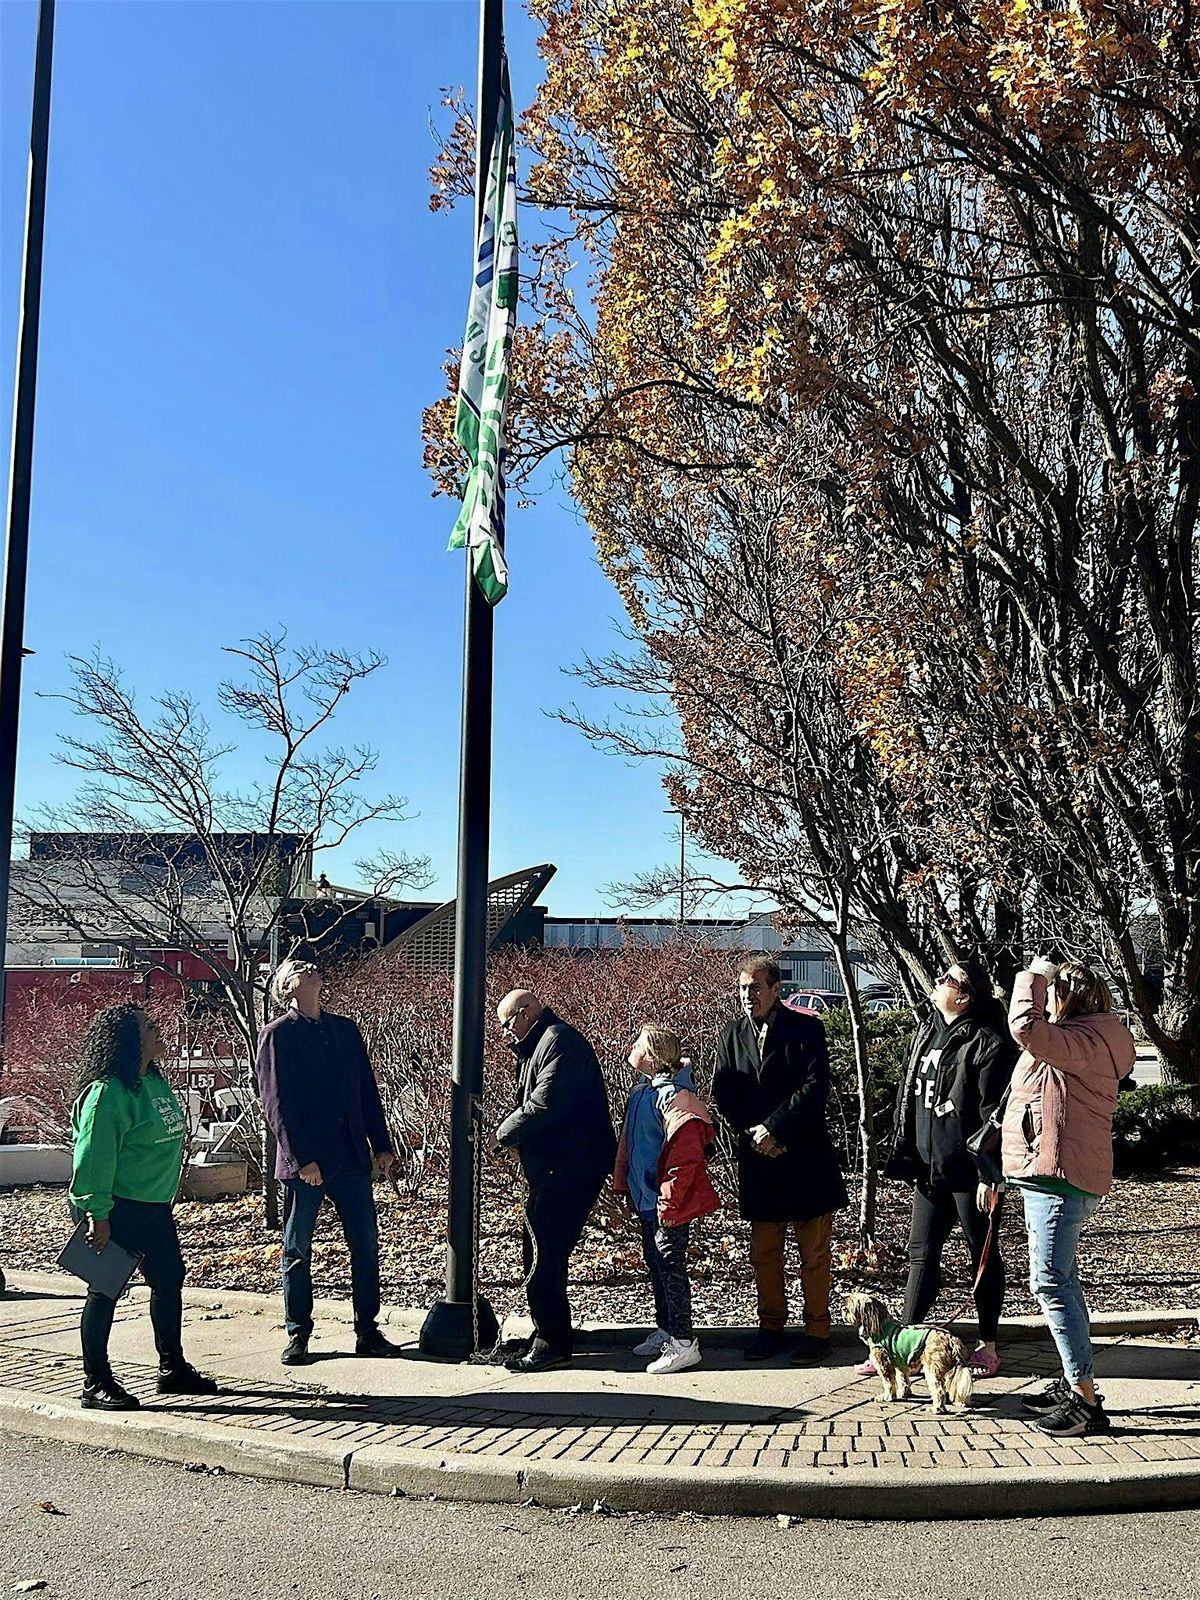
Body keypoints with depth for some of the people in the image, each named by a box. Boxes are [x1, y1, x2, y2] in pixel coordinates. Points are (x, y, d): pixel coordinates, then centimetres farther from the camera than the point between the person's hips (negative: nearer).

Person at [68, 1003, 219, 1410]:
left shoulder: (154, 1082, 9)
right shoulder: (108, 1092, -20)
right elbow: (94, 1155, -22)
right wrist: (97, 1214, -24)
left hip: (155, 1206, 9)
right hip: (117, 1209, -9)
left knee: (169, 1280, 14)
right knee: (105, 1289, 1)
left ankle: (172, 1369, 27)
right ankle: (96, 1383, 12)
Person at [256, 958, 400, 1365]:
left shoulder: (345, 1029, 14)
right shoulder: (277, 1035, -3)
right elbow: (275, 1104, -9)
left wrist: (381, 1145, 9)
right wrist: (301, 1159, -15)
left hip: (352, 1159, 5)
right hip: (304, 1163, -5)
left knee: (366, 1246, 6)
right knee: (298, 1252, 6)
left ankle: (367, 1332, 17)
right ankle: (297, 1337, 18)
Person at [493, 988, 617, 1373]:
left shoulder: (559, 1041, -14)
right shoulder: (540, 1044, 20)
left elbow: (545, 1104, -23)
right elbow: (532, 1096, 18)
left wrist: (505, 1132, -11)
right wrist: (520, 1052, 6)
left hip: (571, 1168, -11)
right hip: (554, 1169, 11)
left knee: (546, 1257, -8)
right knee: (538, 1251, 17)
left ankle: (552, 1344, -1)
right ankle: (551, 1332, 27)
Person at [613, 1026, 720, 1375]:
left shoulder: (673, 1095, -21)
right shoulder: (642, 1091, 10)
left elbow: (687, 1153, -24)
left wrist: (670, 1200, -23)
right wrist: (626, 1188, 19)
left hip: (668, 1202, -10)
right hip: (646, 1199, 10)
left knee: (670, 1267, -4)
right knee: (656, 1266, 17)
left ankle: (684, 1344, 3)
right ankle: (665, 1331, 30)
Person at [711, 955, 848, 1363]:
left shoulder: (805, 1029, -4)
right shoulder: (733, 1035, 8)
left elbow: (815, 1087, -12)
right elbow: (723, 1094, 5)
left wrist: (773, 1128, -16)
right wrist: (753, 1133, -9)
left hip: (805, 1156, -4)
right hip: (758, 1159, 4)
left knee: (815, 1252, 4)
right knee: (763, 1252, 11)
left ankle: (817, 1330, 14)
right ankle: (771, 1327, 22)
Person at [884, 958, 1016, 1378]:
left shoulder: (987, 1043, -14)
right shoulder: (928, 1033, 10)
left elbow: (994, 1114, -16)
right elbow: (910, 1098, 17)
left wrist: (990, 1176, -18)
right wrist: (905, 1155, 14)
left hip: (969, 1170, -7)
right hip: (929, 1167, 8)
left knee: (983, 1255, 8)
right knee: (921, 1253, 11)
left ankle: (988, 1348, 21)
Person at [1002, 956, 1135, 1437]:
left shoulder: (1085, 1040, -17)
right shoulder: (1075, 1040, 18)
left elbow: (1027, 1029, -33)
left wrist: (1033, 977, -20)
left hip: (1061, 1175, -12)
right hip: (1049, 1173, 12)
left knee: (1051, 1282, -12)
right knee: (1060, 1280, 17)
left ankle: (1086, 1401, -9)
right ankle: (1073, 1384, 26)